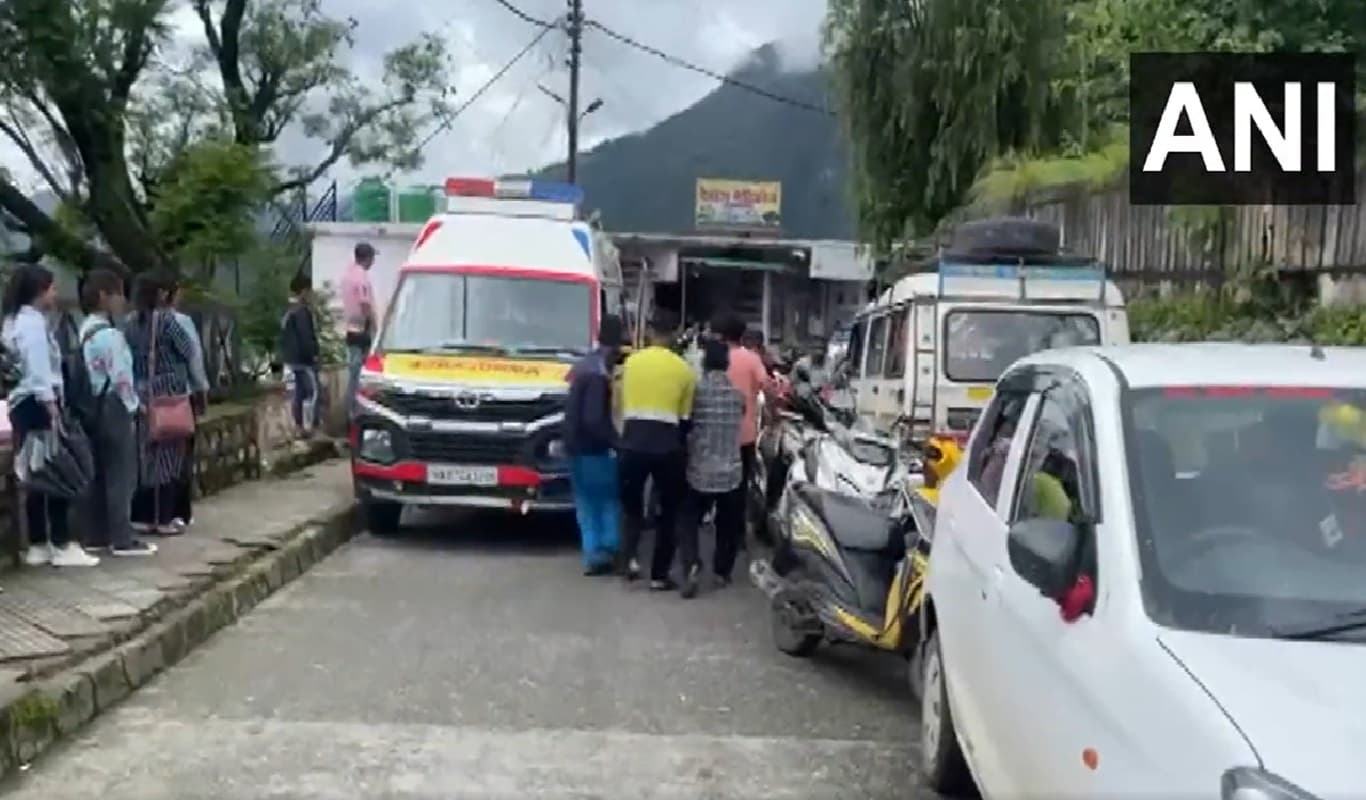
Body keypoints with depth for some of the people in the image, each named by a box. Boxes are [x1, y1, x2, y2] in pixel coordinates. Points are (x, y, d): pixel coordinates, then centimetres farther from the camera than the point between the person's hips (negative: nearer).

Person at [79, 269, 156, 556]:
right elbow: (120, 377, -19)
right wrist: (133, 405, -6)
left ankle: (96, 536, 18)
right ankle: (122, 539, -2)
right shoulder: (109, 334, -16)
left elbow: (85, 372, 14)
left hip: (93, 407, 9)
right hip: (113, 408, -9)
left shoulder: (85, 331, 13)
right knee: (122, 474, -4)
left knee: (99, 473, 13)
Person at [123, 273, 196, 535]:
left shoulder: (130, 322, 5)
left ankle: (142, 516, 13)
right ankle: (164, 518, 2)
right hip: (168, 392, -5)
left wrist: (141, 375, 16)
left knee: (144, 455, 9)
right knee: (167, 454, 1)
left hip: (141, 393, 5)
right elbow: (188, 351, -4)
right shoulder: (165, 318, -10)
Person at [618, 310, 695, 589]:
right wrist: (682, 448, 16)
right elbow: (686, 416, 3)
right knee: (668, 511, 11)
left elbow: (622, 405, 11)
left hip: (633, 441, 2)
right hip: (667, 444, -2)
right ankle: (659, 575, 11)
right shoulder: (683, 369, -1)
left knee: (631, 503, 20)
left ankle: (630, 555, -1)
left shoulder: (631, 362, 5)